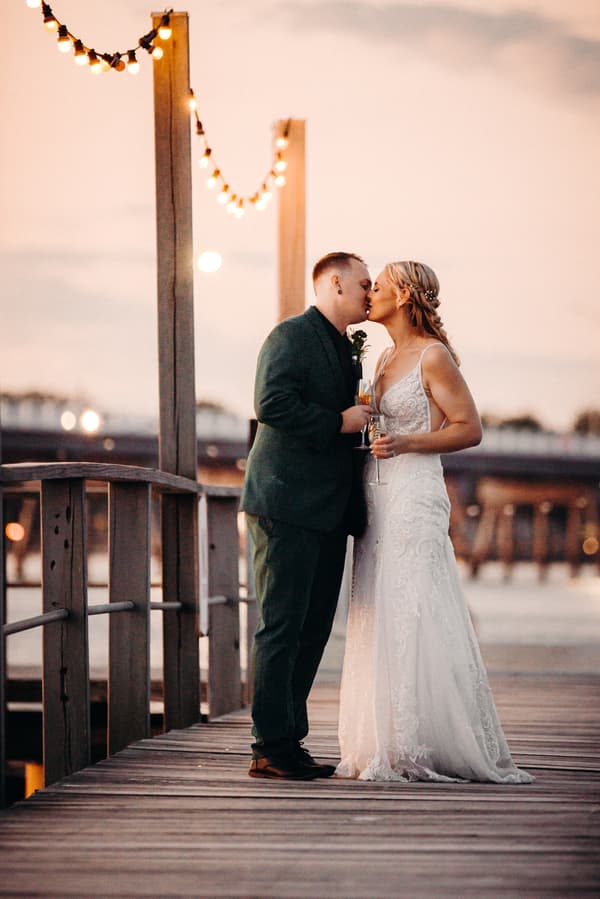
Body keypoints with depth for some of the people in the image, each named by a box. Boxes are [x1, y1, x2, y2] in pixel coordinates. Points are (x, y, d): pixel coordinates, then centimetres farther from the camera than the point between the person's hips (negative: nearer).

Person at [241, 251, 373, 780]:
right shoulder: (292, 335, -7)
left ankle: (290, 741, 15)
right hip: (288, 506, -9)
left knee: (314, 631, 9)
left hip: (328, 513, 9)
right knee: (281, 627, -7)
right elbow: (272, 403, -20)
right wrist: (339, 422, -15)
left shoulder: (344, 348, 22)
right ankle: (271, 749, -4)